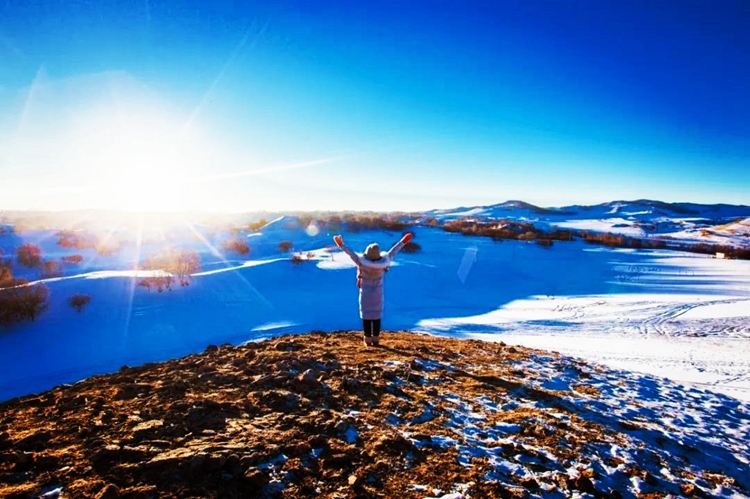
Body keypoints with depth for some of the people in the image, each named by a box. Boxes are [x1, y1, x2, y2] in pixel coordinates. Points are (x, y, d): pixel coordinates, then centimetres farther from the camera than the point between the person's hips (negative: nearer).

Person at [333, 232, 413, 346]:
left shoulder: (362, 263, -24)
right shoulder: (382, 263, -19)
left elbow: (352, 254, -17)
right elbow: (392, 252, -10)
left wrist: (341, 245, -7)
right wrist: (403, 242, 0)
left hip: (365, 293, -1)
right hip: (377, 293, 1)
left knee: (366, 316, 8)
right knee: (377, 316, 11)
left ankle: (368, 340, 12)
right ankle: (375, 340, 15)